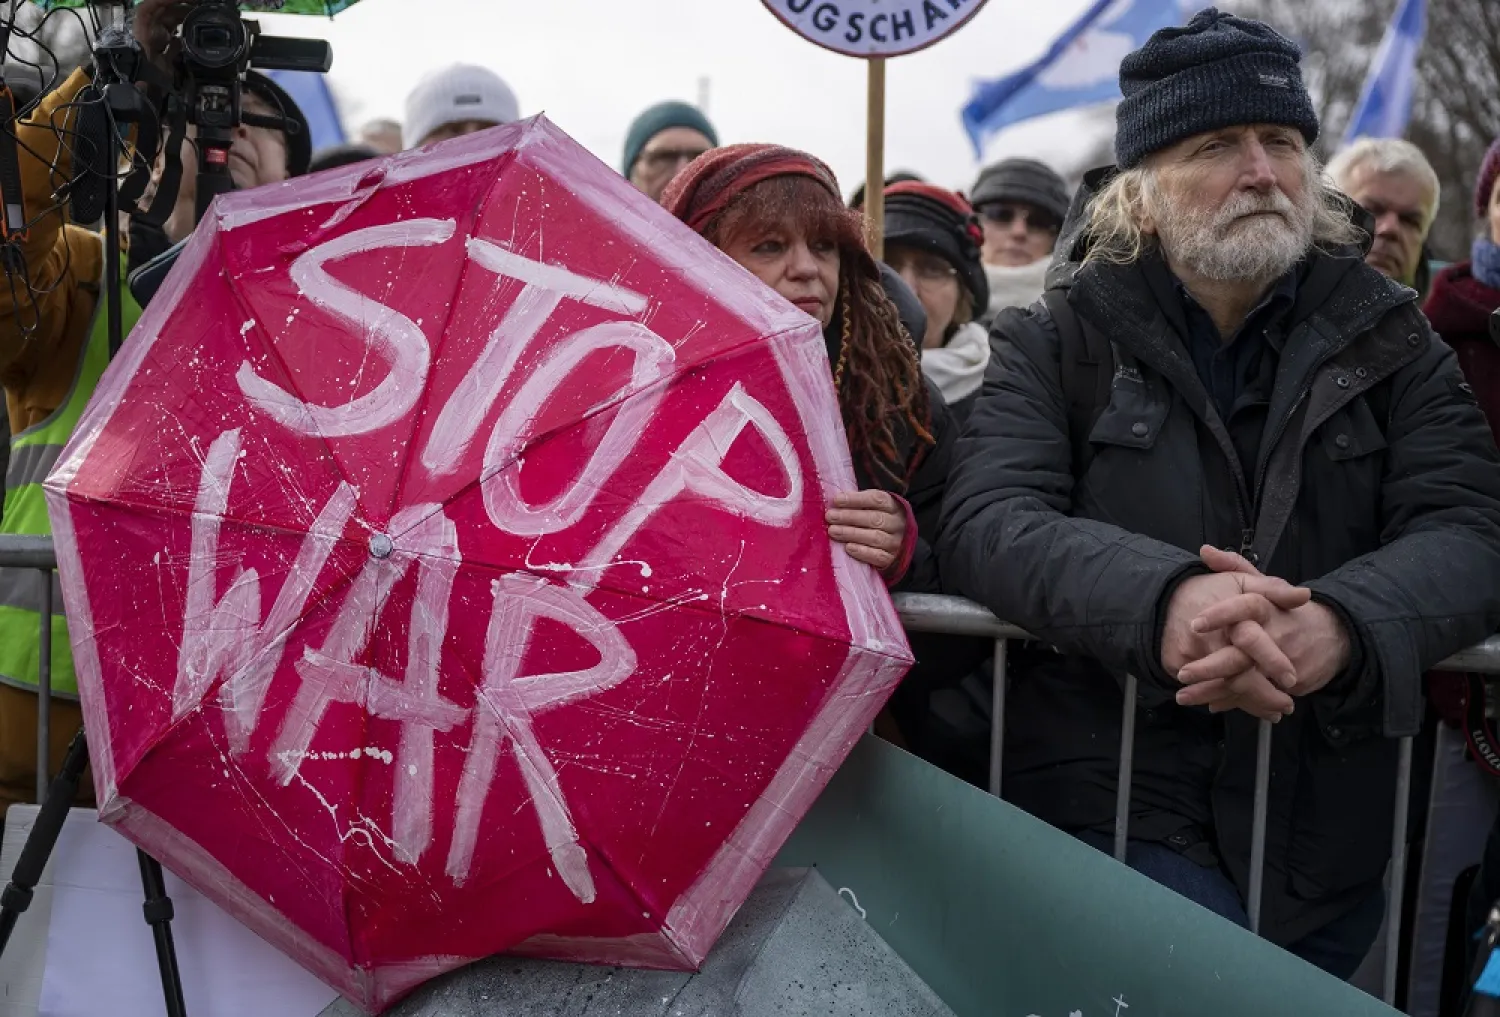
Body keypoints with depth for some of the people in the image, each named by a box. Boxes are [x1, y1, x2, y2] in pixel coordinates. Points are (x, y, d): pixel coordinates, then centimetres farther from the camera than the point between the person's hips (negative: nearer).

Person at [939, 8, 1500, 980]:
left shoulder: (1386, 337, 5)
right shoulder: (1061, 341, 0)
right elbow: (987, 522, -13)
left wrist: (1337, 626, -29)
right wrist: (1160, 599, -34)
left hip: (1329, 828, 3)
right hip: (1115, 804, -3)